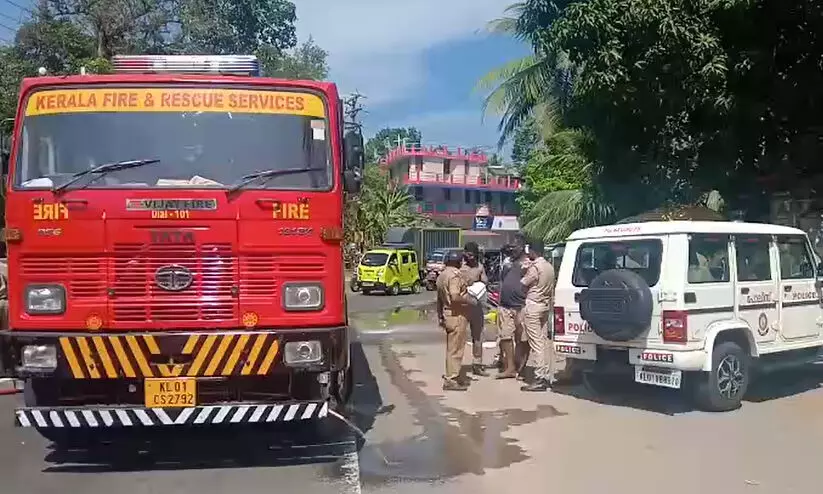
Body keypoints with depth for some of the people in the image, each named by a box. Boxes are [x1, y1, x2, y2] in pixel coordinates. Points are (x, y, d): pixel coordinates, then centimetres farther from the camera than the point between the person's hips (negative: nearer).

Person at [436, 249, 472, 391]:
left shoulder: (442, 275, 14)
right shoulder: (454, 275, -17)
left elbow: (439, 298, 19)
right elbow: (455, 297, -29)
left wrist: (440, 316, 24)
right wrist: (469, 299, -14)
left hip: (447, 314, 10)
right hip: (457, 315, -10)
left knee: (451, 346, 19)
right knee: (455, 348, -4)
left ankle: (451, 375, 29)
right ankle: (451, 380, 0)